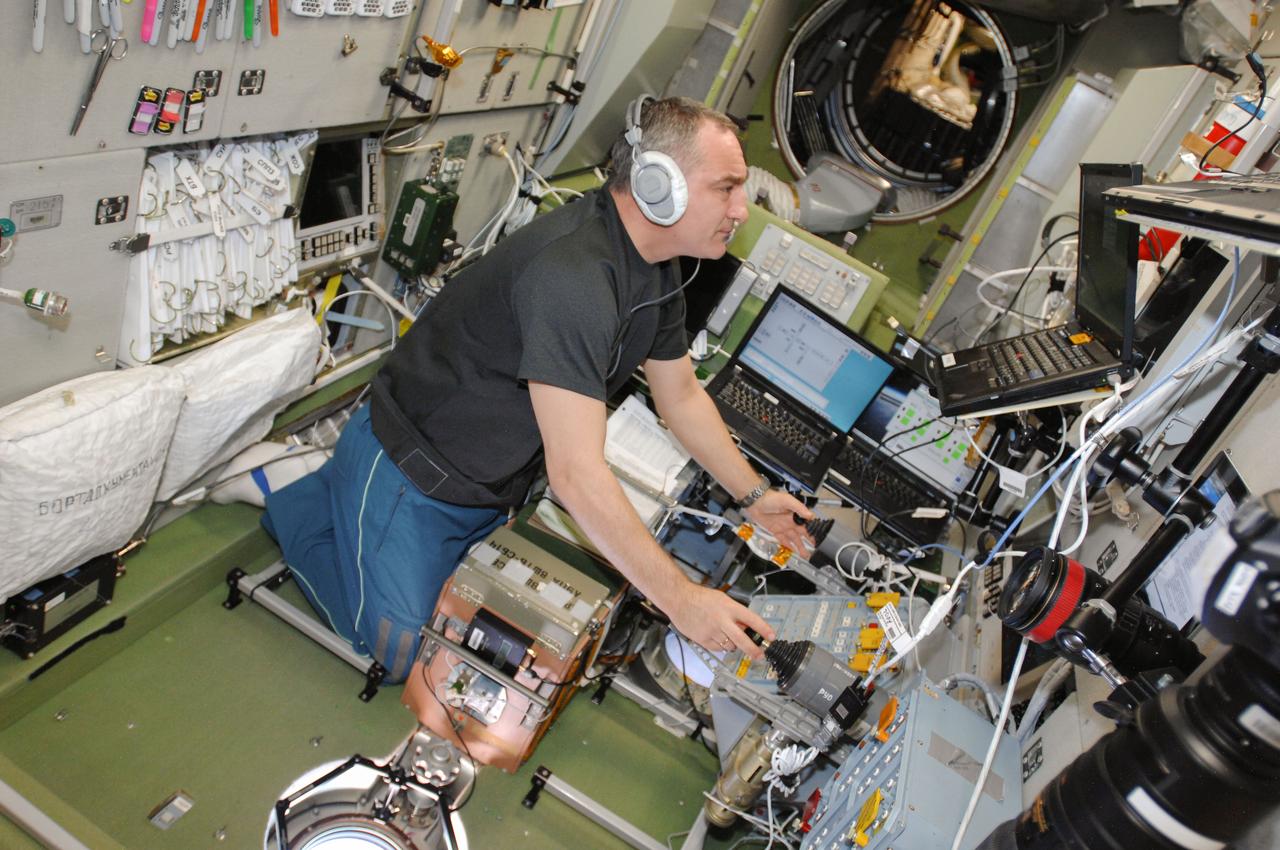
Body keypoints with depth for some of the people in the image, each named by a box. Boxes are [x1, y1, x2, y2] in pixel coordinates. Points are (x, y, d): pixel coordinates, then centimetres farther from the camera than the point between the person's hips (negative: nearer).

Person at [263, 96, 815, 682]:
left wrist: (753, 496, 8)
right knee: (399, 656, 0)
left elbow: (681, 396, 10)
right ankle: (297, 494, 17)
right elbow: (578, 475, -38)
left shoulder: (655, 269, -3)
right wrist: (682, 601, -32)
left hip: (490, 487, 9)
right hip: (411, 475, -9)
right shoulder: (570, 275, -36)